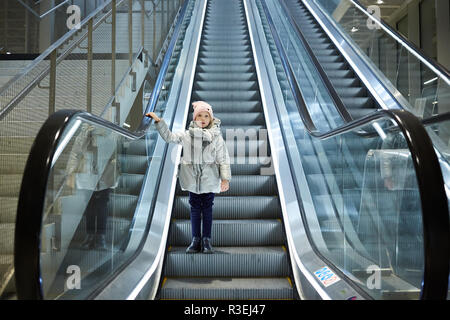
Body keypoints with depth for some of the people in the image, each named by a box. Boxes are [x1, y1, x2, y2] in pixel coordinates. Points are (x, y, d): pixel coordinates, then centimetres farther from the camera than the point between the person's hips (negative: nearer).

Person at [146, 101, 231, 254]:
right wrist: (158, 121, 1)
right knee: (195, 209, 9)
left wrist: (225, 178, -6)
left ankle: (206, 240, 17)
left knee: (207, 209, 6)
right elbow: (169, 136, 8)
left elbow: (223, 159, -1)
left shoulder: (217, 137, 0)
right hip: (192, 179, 1)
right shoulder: (187, 135, 4)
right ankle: (196, 240, 19)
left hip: (209, 180, -1)